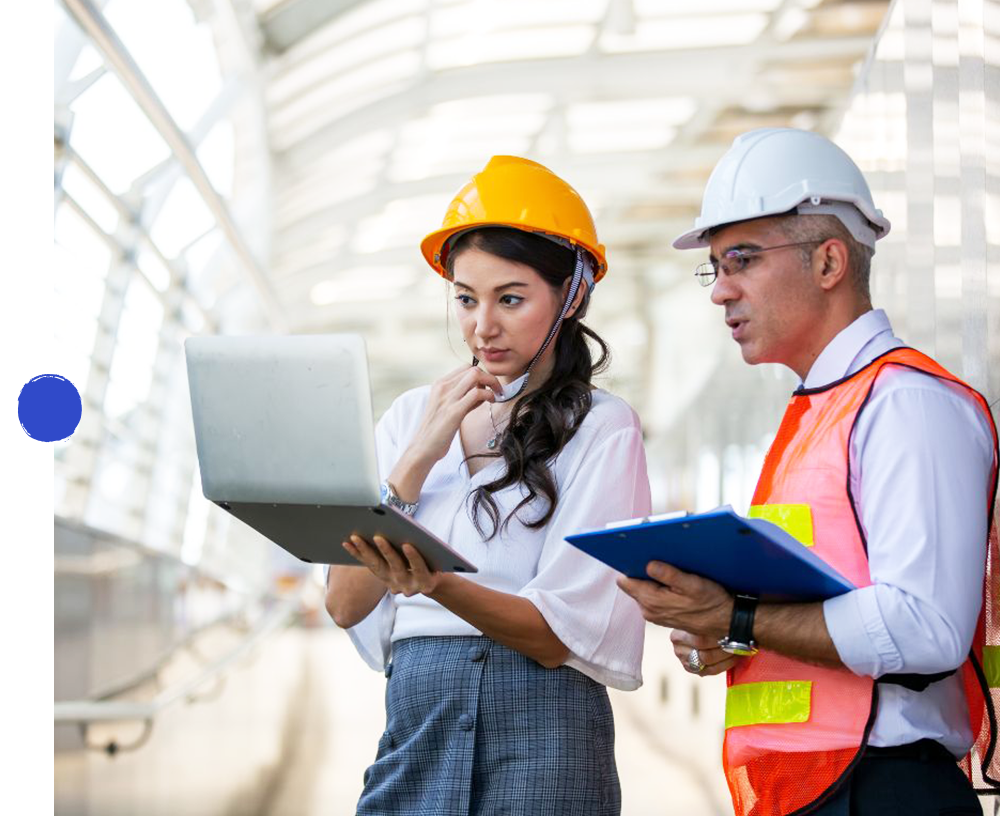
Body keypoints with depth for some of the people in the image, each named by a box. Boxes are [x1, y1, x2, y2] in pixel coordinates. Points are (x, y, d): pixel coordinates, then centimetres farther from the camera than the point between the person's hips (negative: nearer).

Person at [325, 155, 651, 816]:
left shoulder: (602, 428, -2)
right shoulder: (411, 415, 11)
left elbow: (558, 635, -10)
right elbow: (346, 605, 3)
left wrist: (435, 585, -26)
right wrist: (418, 457, -5)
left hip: (540, 732, -3)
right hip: (413, 731, 4)